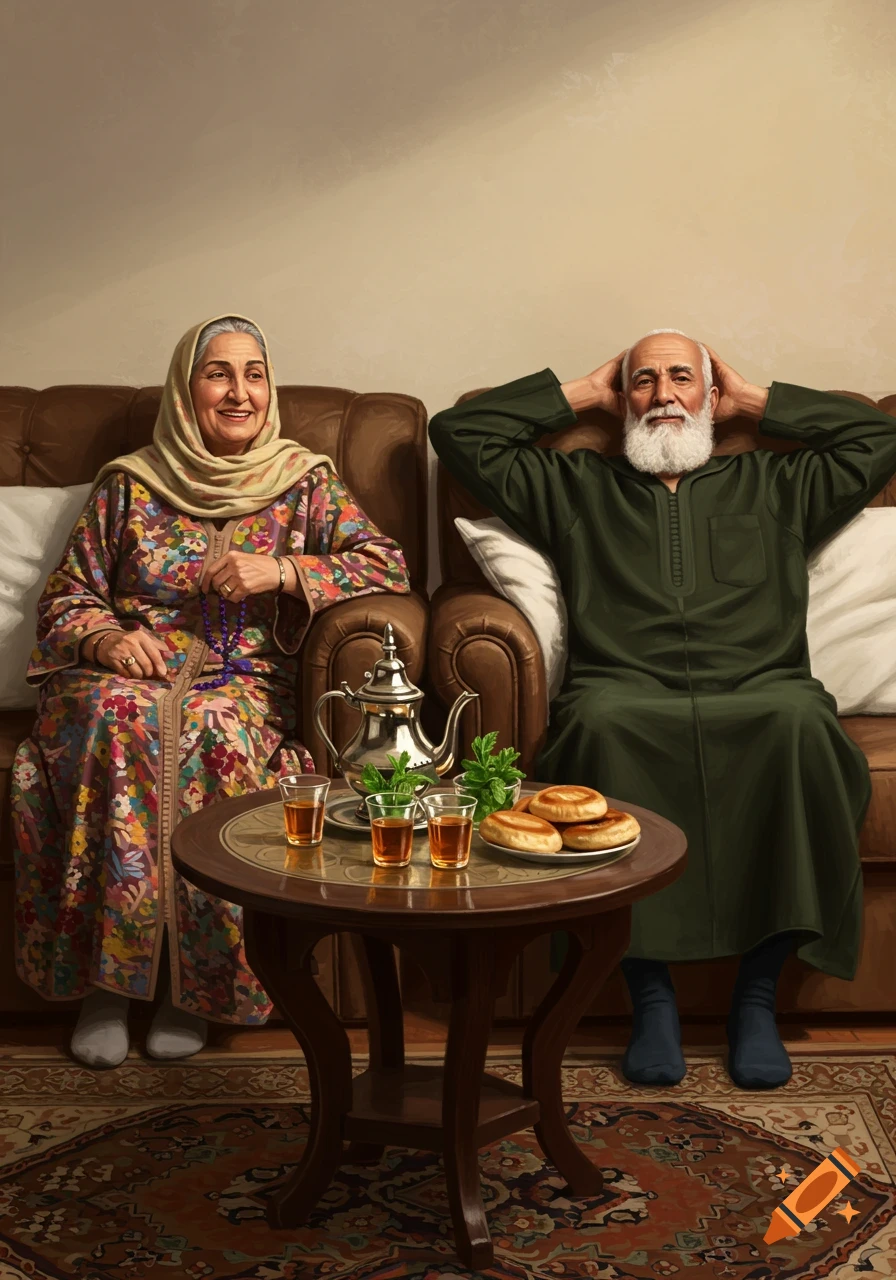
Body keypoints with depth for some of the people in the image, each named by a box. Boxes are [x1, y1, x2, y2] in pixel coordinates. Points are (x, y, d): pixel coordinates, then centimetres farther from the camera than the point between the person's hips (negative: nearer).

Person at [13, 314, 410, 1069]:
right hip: (128, 674, 1)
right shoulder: (128, 485, 14)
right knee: (112, 719, -35)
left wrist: (281, 572, -12)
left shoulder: (304, 482, 12)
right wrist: (103, 638, -10)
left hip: (242, 684, -1)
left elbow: (389, 565, 1)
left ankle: (198, 985, -24)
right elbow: (66, 596, 14)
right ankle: (101, 978, -25)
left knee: (214, 730, -37)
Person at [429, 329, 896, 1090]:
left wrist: (758, 401, 31)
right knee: (600, 721, -37)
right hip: (627, 693, 0)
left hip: (756, 694, 1)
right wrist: (579, 393, 30)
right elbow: (459, 432, 26)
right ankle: (650, 987, -26)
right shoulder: (575, 488, 29)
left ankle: (758, 991, -23)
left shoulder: (773, 486, 32)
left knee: (802, 721, -35)